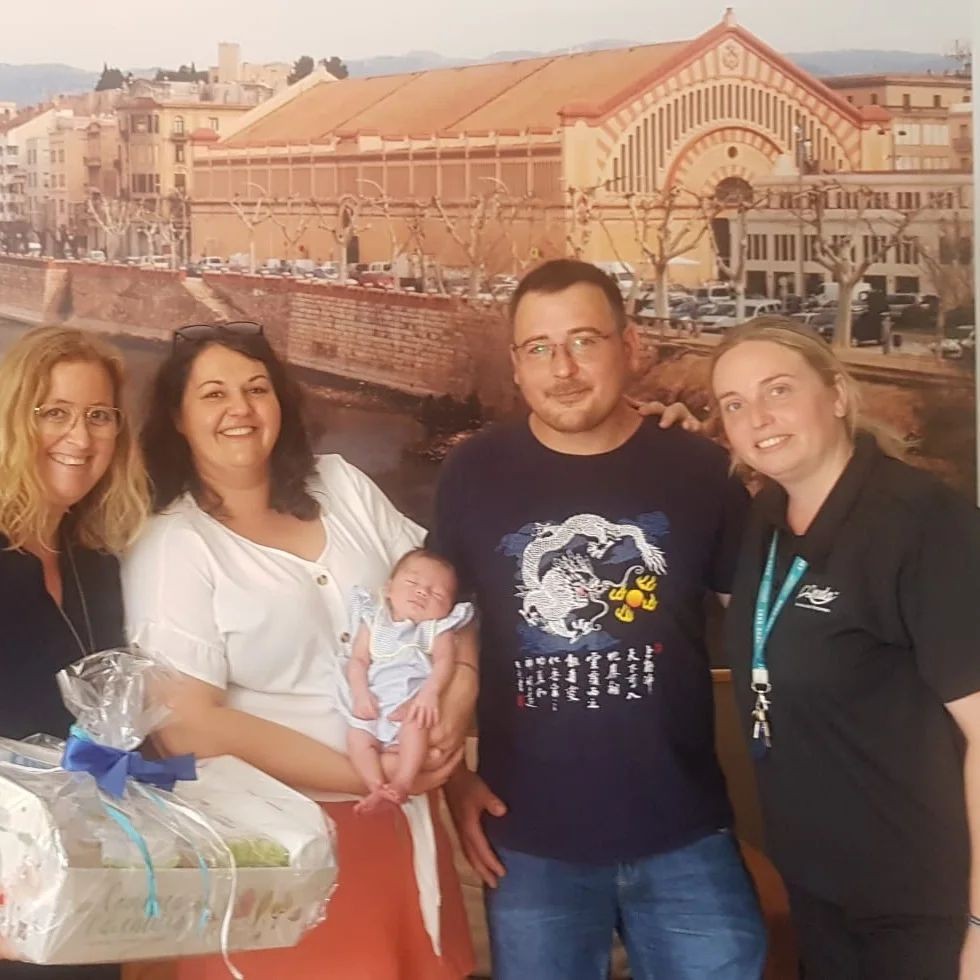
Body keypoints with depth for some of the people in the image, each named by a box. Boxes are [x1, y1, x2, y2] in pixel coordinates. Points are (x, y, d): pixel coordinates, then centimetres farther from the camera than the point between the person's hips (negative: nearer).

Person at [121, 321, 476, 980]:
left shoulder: (340, 485, 5)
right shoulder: (171, 549, -11)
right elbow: (190, 725, -17)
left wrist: (463, 684, -11)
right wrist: (366, 776, -18)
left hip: (403, 816, 5)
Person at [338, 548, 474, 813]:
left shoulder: (438, 628, 9)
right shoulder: (374, 620, 15)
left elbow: (444, 661, -7)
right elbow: (358, 660, 7)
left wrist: (430, 692, -27)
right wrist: (361, 693, -12)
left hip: (413, 700, -3)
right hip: (375, 703, 3)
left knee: (416, 722, -32)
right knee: (357, 736, -19)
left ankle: (401, 783, -32)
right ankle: (377, 789, -20)